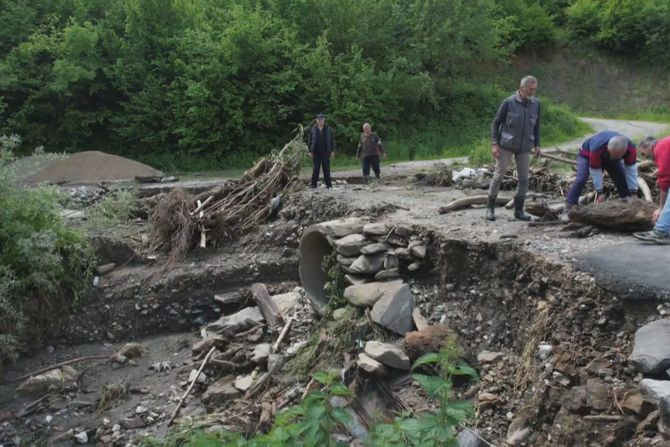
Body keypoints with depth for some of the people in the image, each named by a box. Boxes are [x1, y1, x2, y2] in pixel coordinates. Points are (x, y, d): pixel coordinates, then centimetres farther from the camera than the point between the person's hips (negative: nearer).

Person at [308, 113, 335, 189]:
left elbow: (332, 140, 6)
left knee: (326, 169, 5)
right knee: (315, 169, 1)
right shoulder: (313, 129, 4)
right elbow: (310, 141, 6)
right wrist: (310, 151, 0)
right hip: (316, 153, 0)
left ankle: (328, 184, 11)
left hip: (326, 153, 0)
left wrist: (332, 151, 1)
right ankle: (313, 184, 6)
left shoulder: (328, 129, 5)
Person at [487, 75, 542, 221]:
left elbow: (536, 125, 12)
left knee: (524, 179, 4)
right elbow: (495, 122, -4)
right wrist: (494, 144, -10)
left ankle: (519, 210, 16)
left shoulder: (536, 103, 1)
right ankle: (490, 208, 11)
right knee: (498, 176, 0)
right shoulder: (509, 102, -11)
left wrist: (536, 144, 10)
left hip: (524, 147, 4)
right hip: (506, 146, -4)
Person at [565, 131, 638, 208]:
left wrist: (633, 193, -24)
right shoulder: (596, 149, -47)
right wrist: (599, 192, -29)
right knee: (581, 179, -21)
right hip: (588, 153, -4)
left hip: (610, 157, 4)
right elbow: (595, 171, -35)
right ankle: (569, 206, -17)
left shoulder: (631, 149, -36)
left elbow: (631, 169, -25)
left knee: (622, 179, -5)